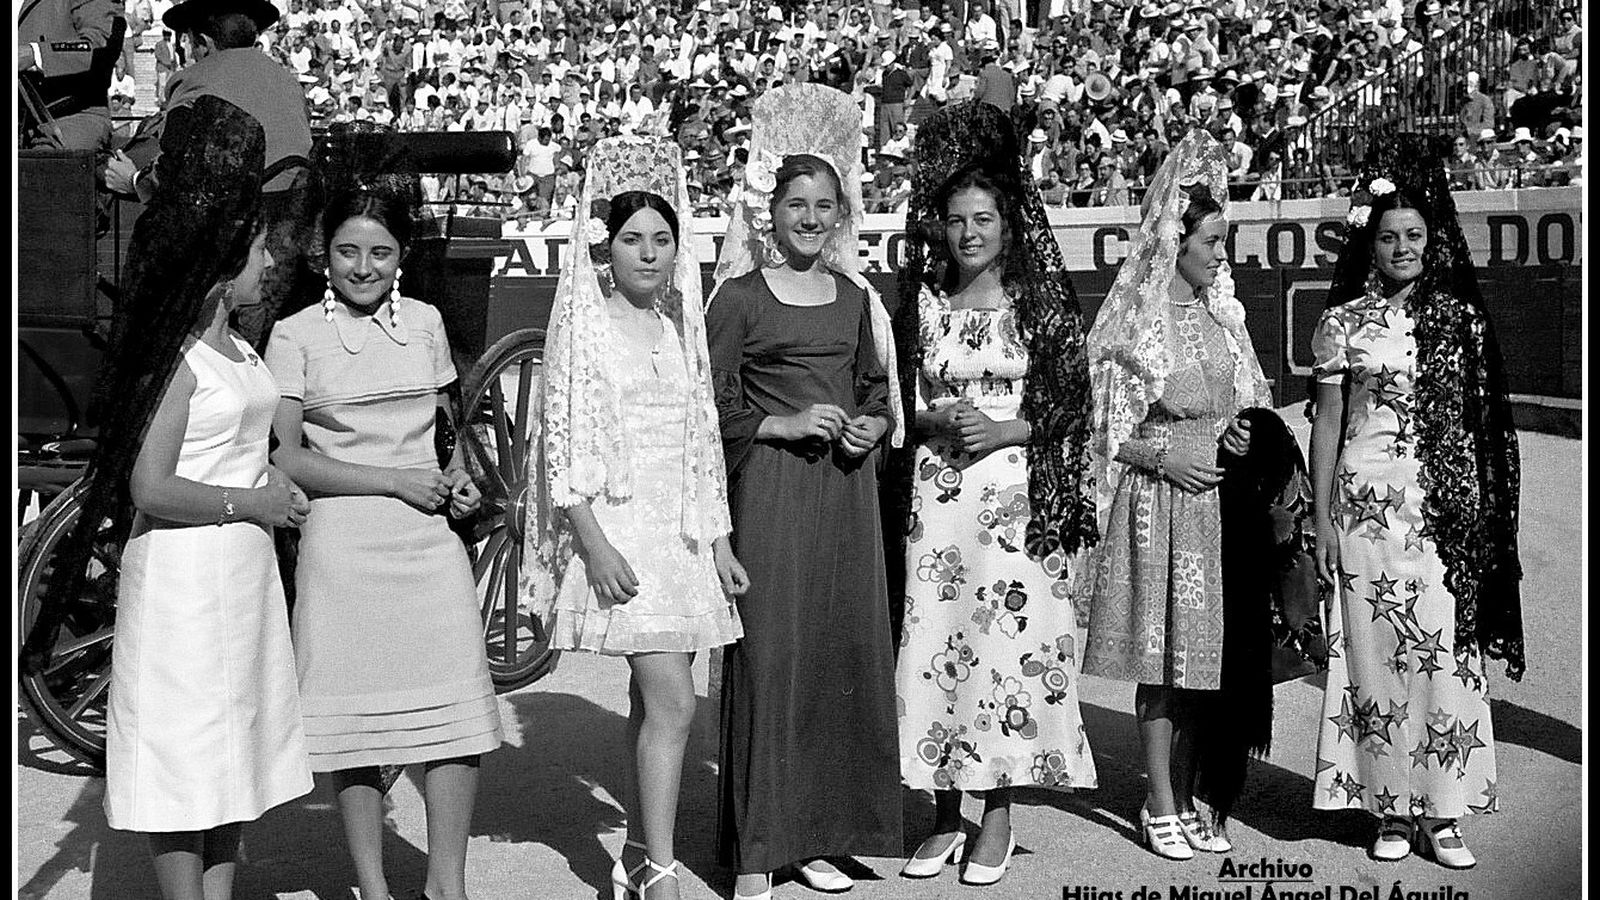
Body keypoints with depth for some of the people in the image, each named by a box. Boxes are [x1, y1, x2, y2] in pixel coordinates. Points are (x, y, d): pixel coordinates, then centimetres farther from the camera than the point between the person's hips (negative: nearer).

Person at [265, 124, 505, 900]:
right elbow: (285, 458, -6)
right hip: (343, 544, -3)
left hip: (428, 540, 3)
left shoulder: (424, 323, 11)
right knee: (355, 718, 4)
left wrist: (456, 474, 4)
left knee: (459, 713, -2)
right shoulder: (296, 335, 0)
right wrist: (396, 480, -11)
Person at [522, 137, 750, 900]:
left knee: (653, 702, 9)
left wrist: (719, 544, 14)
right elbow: (561, 445, -9)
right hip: (618, 529, -6)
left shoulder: (680, 328, 14)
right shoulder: (583, 324, -3)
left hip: (682, 534, 6)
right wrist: (596, 546, -17)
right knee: (672, 701, -13)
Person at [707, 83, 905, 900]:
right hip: (769, 494, -5)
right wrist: (784, 424, -15)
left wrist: (871, 428, 0)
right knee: (769, 656, -6)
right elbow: (713, 402, -4)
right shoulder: (740, 297, -1)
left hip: (846, 493, 5)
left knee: (845, 655, 5)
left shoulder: (855, 298, 13)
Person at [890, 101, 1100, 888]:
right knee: (935, 645, 1)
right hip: (938, 495, 2)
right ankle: (945, 814, 11)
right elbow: (902, 403, 10)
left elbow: (1068, 406, 2)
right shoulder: (924, 303, 9)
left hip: (1014, 495, -2)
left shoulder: (1038, 305, 3)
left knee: (1007, 644, -4)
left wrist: (1008, 428, -12)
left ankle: (998, 816, 7)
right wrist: (938, 418, -10)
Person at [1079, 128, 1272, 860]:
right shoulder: (1133, 324, -5)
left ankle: (1190, 796, 15)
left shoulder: (1223, 313, 11)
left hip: (1214, 498, 5)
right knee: (1160, 657, -1)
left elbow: (1245, 400, 20)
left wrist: (1241, 432, 0)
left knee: (1202, 654, 7)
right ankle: (1161, 805, 6)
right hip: (1157, 499, -5)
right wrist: (1165, 457, -16)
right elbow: (1107, 432, -5)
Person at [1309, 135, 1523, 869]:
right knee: (1376, 652, 0)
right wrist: (1321, 523, 1)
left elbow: (1479, 423, 9)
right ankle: (1391, 810, 9)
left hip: (1446, 507, 1)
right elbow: (1326, 424, 4)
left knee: (1447, 651, -1)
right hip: (1369, 504, -1)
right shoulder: (1344, 323, 3)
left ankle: (1442, 813, 7)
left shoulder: (1460, 318, 7)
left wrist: (1483, 515, 3)